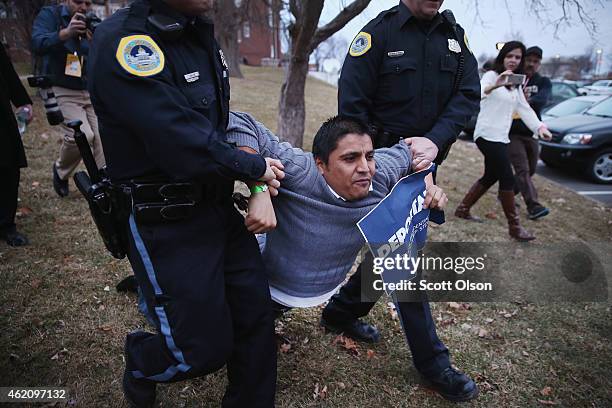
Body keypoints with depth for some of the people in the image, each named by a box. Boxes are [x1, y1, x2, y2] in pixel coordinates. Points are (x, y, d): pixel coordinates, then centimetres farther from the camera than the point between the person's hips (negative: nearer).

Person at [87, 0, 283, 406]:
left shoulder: (200, 34, 6)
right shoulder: (122, 42, -21)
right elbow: (188, 148, -28)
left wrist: (257, 182, 1)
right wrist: (255, 167, -12)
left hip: (218, 206, 8)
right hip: (167, 226, -7)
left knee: (256, 316, 12)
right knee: (206, 350, 5)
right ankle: (140, 363, 40)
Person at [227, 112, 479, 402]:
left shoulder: (382, 171, -22)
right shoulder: (298, 171, -36)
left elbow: (413, 149, -1)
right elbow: (239, 124, -40)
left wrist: (428, 185, -19)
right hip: (273, 289, -3)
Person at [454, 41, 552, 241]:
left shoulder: (516, 84, 18)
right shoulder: (491, 75, -7)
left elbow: (524, 109, 8)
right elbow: (478, 93, -29)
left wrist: (539, 126, -8)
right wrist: (495, 85, -50)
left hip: (501, 137, 9)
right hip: (487, 135, -9)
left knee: (490, 177, 15)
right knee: (508, 178, -10)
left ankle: (463, 209, 27)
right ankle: (515, 226, -4)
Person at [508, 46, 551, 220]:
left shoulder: (544, 82, 5)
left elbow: (542, 99, -16)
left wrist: (528, 101, -38)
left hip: (531, 134, 4)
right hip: (513, 133, -4)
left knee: (530, 170, 13)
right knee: (522, 170, -12)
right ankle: (533, 206, -17)